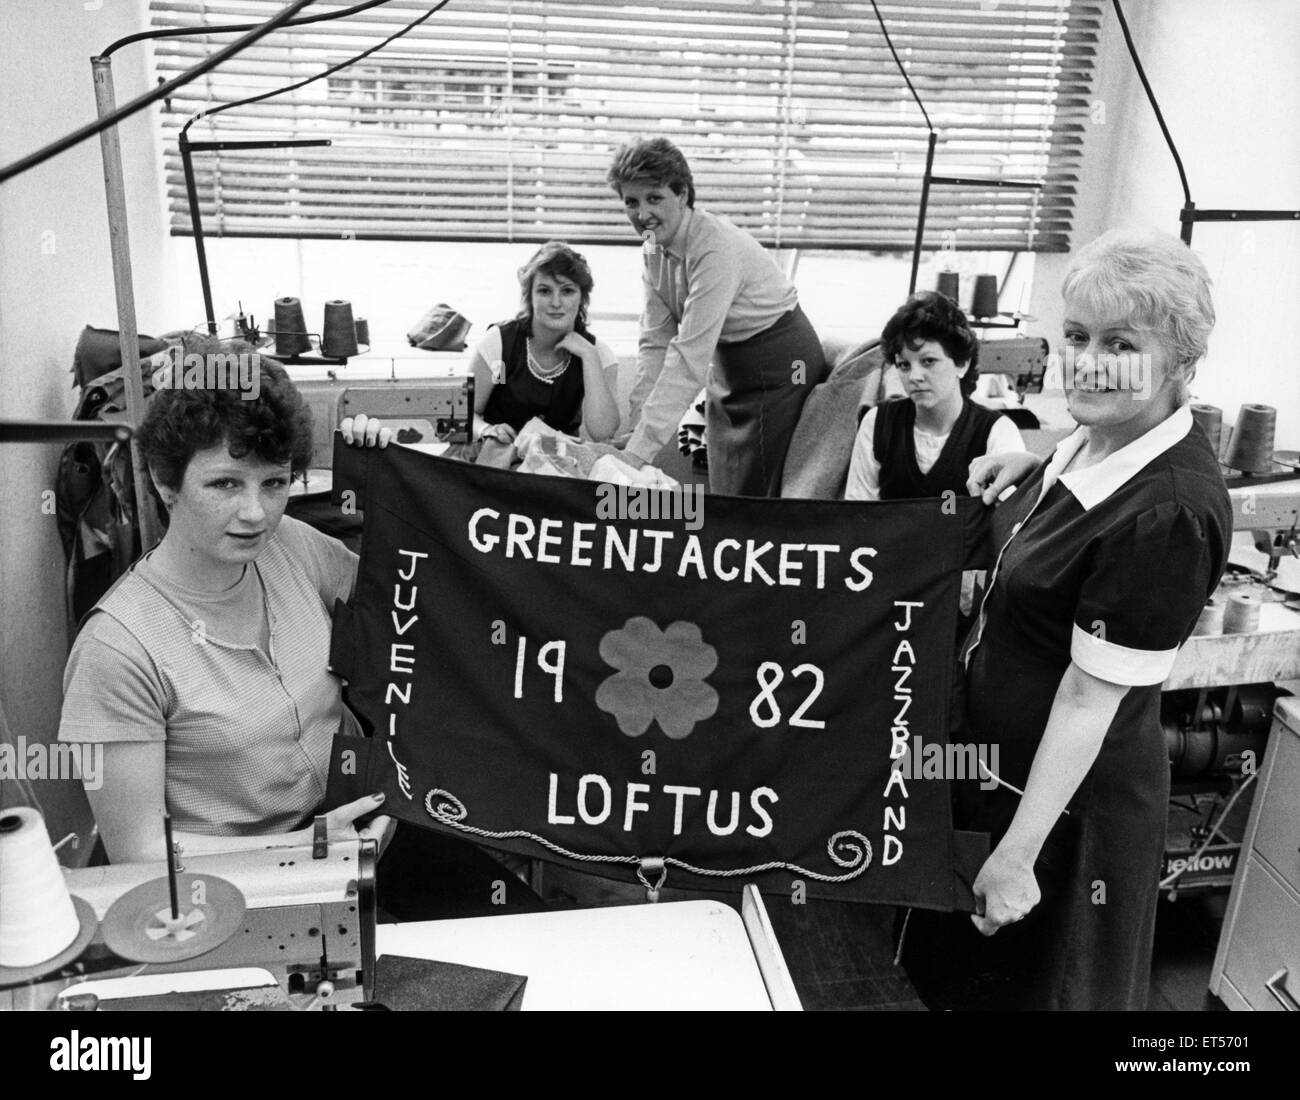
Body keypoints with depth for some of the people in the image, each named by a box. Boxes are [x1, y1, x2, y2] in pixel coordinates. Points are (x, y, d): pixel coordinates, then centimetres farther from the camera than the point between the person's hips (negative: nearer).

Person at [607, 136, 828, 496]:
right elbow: (655, 343, -3)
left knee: (754, 493, -6)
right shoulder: (655, 248, -3)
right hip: (729, 364, 8)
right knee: (720, 492, 11)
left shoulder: (718, 249, -28)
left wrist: (639, 451, -34)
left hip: (780, 361, -7)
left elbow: (690, 358, -32)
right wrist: (633, 430, -11)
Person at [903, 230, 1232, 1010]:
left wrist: (1019, 852, -21)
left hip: (1065, 797, -8)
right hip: (999, 761, 8)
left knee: (1032, 982, 19)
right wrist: (1031, 463, 3)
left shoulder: (1169, 514, -30)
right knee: (953, 970, 29)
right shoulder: (1100, 438, -5)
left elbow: (1093, 698, -26)